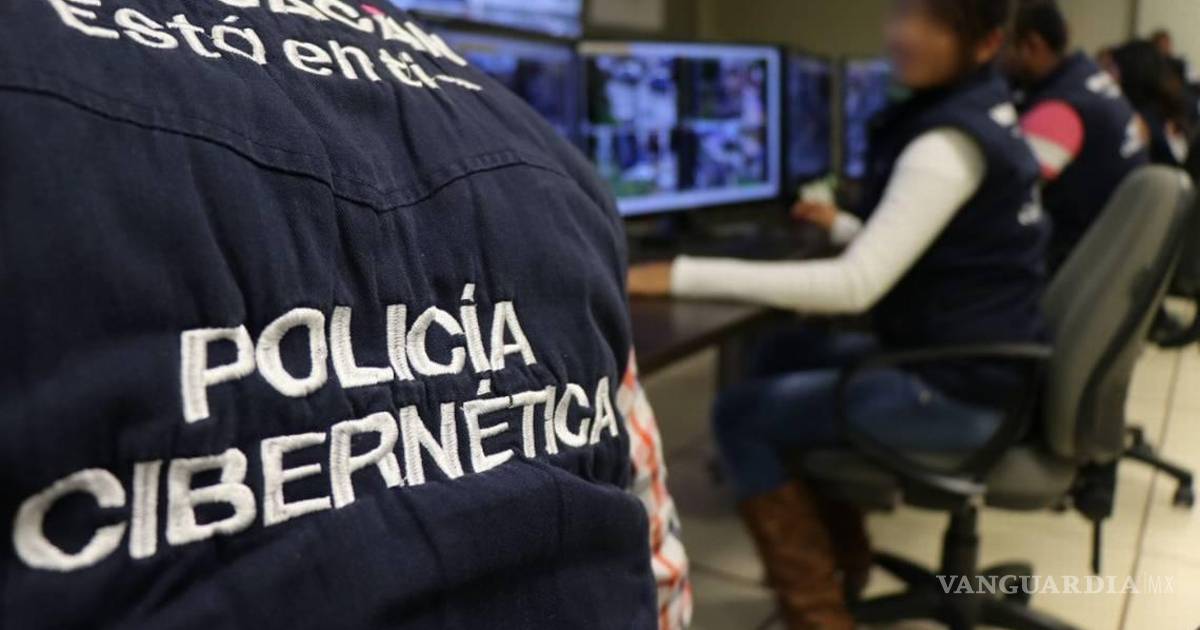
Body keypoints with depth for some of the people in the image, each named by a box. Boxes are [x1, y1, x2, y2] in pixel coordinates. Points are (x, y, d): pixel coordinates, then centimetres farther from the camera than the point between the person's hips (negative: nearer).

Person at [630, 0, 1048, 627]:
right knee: (787, 354, 21)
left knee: (739, 416, -5)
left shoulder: (948, 142, -23)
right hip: (971, 358, 10)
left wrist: (683, 275, -33)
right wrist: (846, 228, 30)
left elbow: (857, 286, -30)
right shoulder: (982, 110, 7)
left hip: (955, 390, -10)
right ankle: (842, 556, 28)